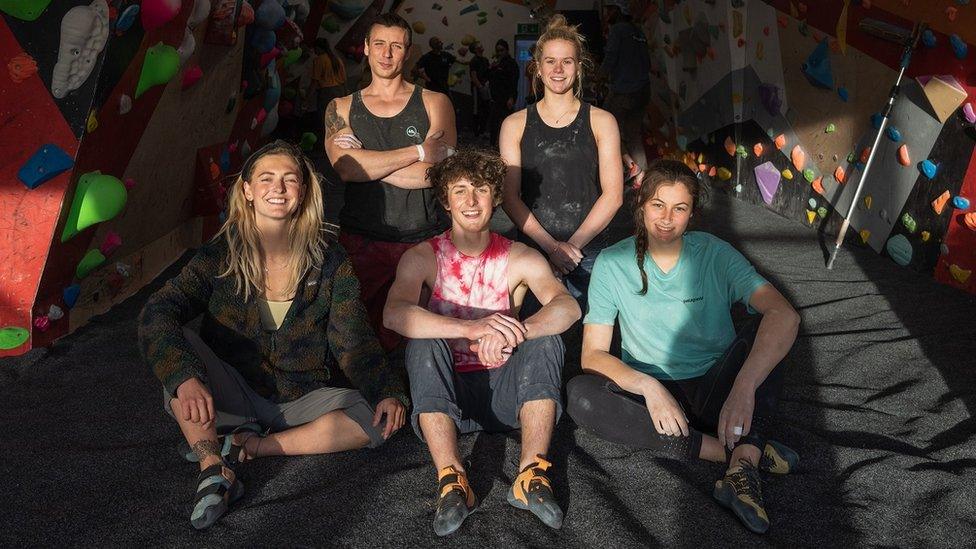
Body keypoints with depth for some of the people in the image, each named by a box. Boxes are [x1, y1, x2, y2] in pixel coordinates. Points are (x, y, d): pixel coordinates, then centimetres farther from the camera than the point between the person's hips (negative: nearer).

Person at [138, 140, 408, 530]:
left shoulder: (329, 263, -5)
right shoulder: (220, 256, -9)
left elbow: (354, 343, -7)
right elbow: (157, 315, -20)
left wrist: (388, 392, -25)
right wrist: (186, 378, -40)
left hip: (302, 398, 1)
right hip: (232, 394, -1)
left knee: (380, 419, -24)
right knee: (177, 345, -26)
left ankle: (249, 445, -19)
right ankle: (213, 467, -31)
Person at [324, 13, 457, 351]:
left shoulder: (434, 103, 8)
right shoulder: (341, 108, 12)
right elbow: (345, 167, -7)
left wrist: (367, 161, -6)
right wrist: (419, 151, -9)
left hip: (424, 241, -1)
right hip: (361, 243, 1)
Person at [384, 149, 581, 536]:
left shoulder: (521, 259, -2)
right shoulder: (422, 258, -6)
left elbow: (567, 306, -21)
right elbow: (394, 314, -26)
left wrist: (510, 333, -41)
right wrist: (472, 328, -41)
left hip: (504, 394, 1)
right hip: (444, 395, -1)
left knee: (544, 338, -22)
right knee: (423, 343, -27)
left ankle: (532, 476, -30)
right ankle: (451, 480, -34)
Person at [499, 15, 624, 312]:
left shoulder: (601, 122, 5)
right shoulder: (515, 125, 5)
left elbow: (613, 195, -1)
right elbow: (510, 196, -1)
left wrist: (573, 244, -9)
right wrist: (552, 246, -11)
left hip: (590, 252, 0)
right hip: (532, 251, 0)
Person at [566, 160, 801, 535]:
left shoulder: (716, 255, -7)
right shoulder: (612, 263, -5)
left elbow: (785, 316, -23)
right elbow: (593, 354, -10)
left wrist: (743, 388, -38)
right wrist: (649, 386, -29)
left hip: (714, 389, 0)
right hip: (648, 391, 0)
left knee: (766, 328, -23)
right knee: (580, 394, -30)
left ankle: (742, 466, -36)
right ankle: (744, 451, -26)